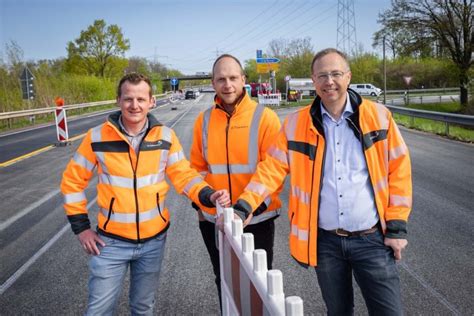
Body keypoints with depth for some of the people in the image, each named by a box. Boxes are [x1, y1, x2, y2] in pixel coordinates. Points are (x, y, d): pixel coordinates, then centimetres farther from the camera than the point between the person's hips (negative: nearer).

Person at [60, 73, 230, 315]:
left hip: (154, 239, 2)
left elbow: (183, 174, -5)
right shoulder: (98, 137, -10)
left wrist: (208, 195, -24)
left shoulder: (165, 136, -6)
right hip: (111, 241, -1)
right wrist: (81, 227, -3)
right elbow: (73, 181, 0)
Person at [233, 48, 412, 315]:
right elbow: (273, 169, -1)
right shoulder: (296, 123, -1)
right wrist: (244, 206, -15)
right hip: (325, 241, 1)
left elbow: (399, 169, 0)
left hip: (372, 239, -1)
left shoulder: (378, 115, -3)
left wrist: (397, 226, -2)